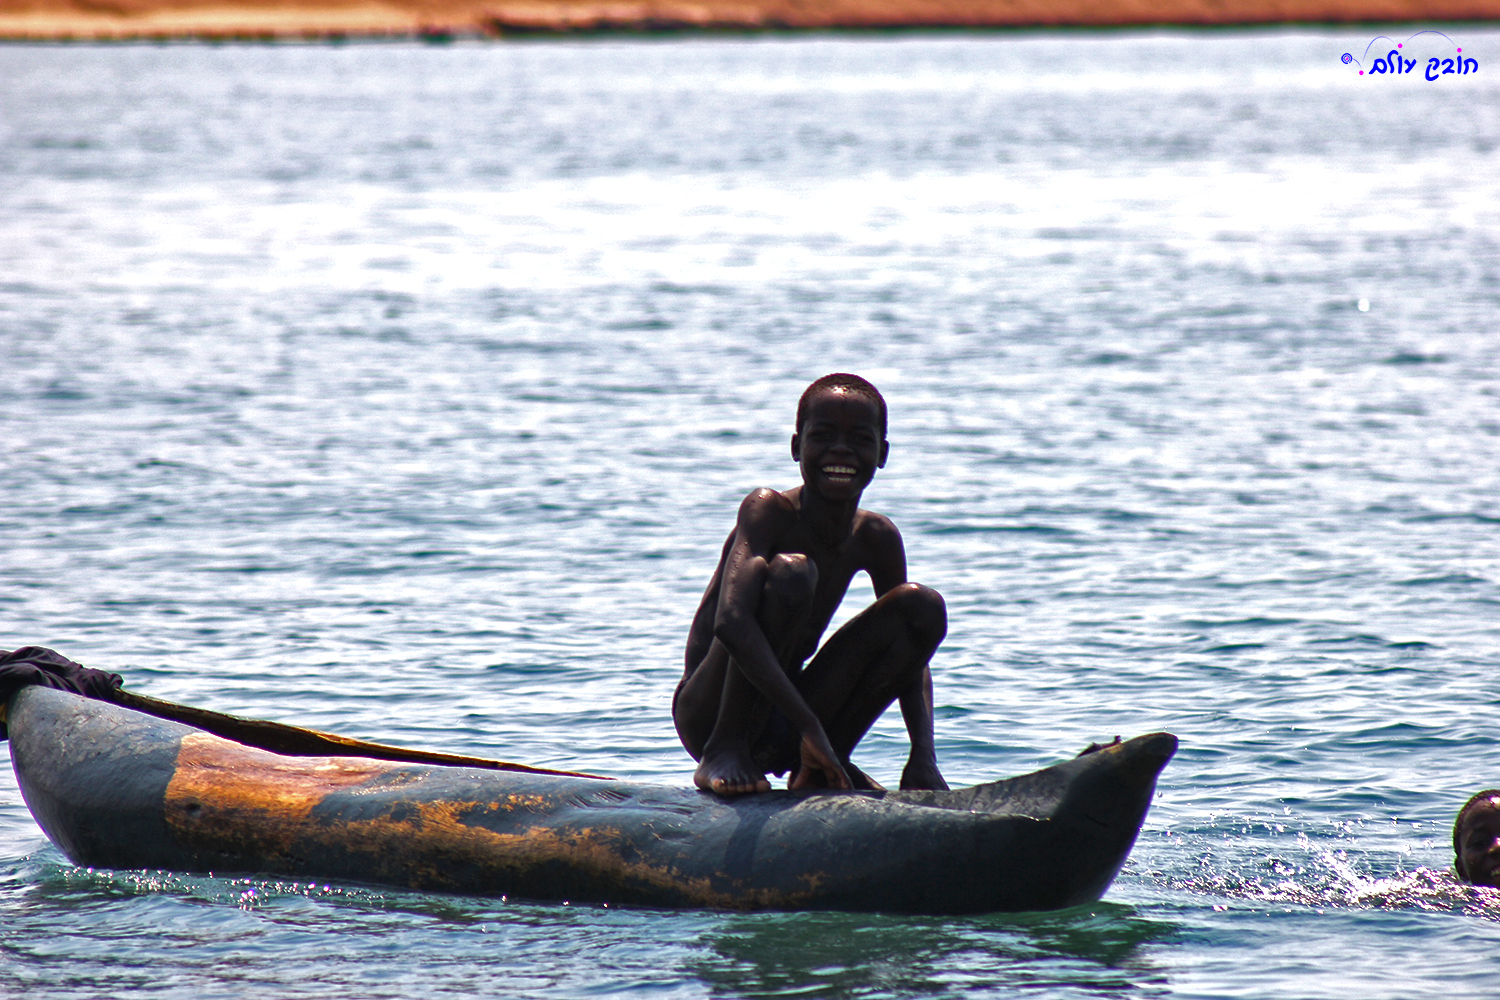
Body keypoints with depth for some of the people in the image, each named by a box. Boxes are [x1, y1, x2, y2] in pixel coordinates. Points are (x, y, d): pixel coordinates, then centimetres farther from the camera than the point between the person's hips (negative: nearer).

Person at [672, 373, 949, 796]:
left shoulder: (875, 538, 2)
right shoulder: (769, 511, -17)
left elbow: (911, 652, 8)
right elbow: (731, 622, -34)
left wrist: (923, 757, -11)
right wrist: (809, 727, -39)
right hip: (706, 714, -6)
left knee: (924, 605, -5)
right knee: (790, 572, -29)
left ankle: (818, 770, -1)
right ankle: (725, 749, -19)